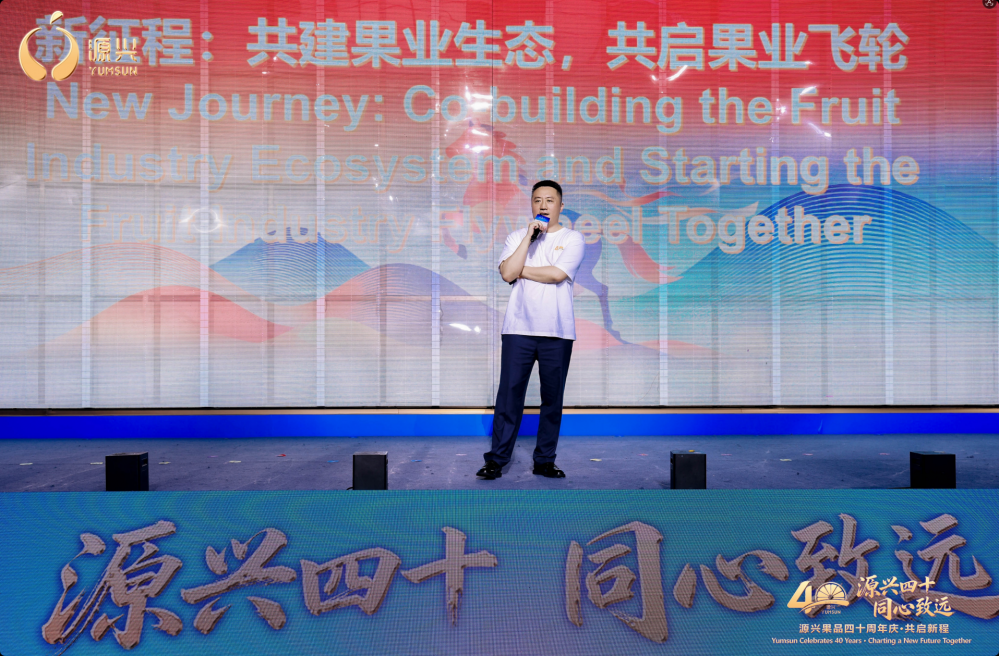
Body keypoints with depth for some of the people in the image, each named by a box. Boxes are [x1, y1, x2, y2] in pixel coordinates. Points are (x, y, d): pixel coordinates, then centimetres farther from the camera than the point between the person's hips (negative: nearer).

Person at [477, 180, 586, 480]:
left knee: (552, 398, 4)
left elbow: (557, 274, -11)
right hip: (519, 328, 1)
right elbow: (507, 273, -6)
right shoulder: (517, 237, 12)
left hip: (557, 332, 0)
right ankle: (496, 459, 4)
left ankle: (544, 461, 14)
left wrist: (520, 269, -2)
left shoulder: (572, 239, 6)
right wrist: (530, 235, -6)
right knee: (509, 394, -3)